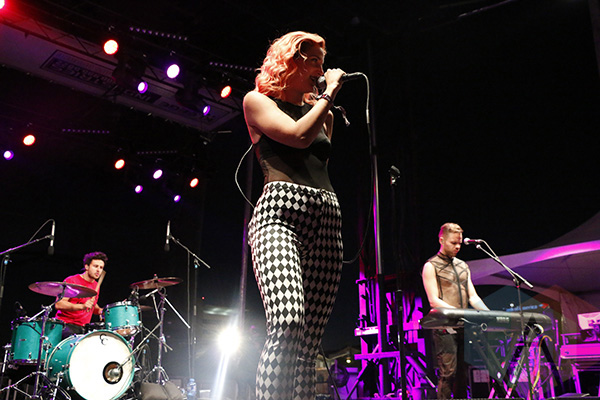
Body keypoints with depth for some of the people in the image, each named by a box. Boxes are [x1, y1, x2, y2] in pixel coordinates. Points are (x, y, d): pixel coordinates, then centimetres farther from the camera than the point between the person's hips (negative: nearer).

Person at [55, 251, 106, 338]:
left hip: (83, 328, 6)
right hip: (66, 325, -6)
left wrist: (100, 311, 7)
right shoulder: (71, 281, -7)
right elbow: (58, 304, -17)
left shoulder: (96, 286, 14)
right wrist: (82, 306, -28)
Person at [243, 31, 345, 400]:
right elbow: (298, 136, -4)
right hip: (281, 213, -6)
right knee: (287, 325, -27)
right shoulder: (258, 101, 13)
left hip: (327, 218, 6)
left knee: (309, 343, -2)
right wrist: (329, 93, 6)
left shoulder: (321, 113, 28)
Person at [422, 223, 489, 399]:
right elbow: (433, 300, -10)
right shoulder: (431, 267, -1)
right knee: (448, 373, -9)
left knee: (463, 373, 6)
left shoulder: (463, 266, 19)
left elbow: (473, 296, 14)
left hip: (464, 327, 6)